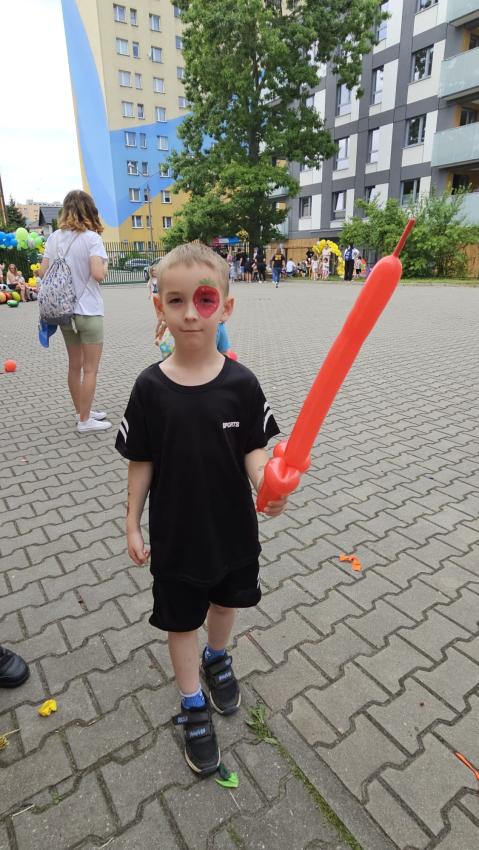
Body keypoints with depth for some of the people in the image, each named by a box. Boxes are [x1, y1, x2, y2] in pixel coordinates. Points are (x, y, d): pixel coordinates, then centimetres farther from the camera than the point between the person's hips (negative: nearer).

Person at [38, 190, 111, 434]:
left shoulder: (54, 237, 6)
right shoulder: (91, 237, -10)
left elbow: (43, 272, 4)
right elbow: (98, 274, -21)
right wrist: (105, 265, 0)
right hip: (88, 311, -6)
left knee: (75, 365, 15)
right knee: (90, 369, 2)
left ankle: (82, 412, 27)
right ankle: (85, 421, 8)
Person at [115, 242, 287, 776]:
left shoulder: (241, 383, -15)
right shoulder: (150, 387, -15)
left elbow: (254, 450, -9)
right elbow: (141, 462, -6)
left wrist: (266, 484, -29)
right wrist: (132, 524, -2)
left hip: (233, 526, 2)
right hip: (175, 532, -1)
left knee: (224, 601, 26)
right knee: (181, 619, 16)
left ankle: (216, 658, 58)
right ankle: (193, 705, 42)